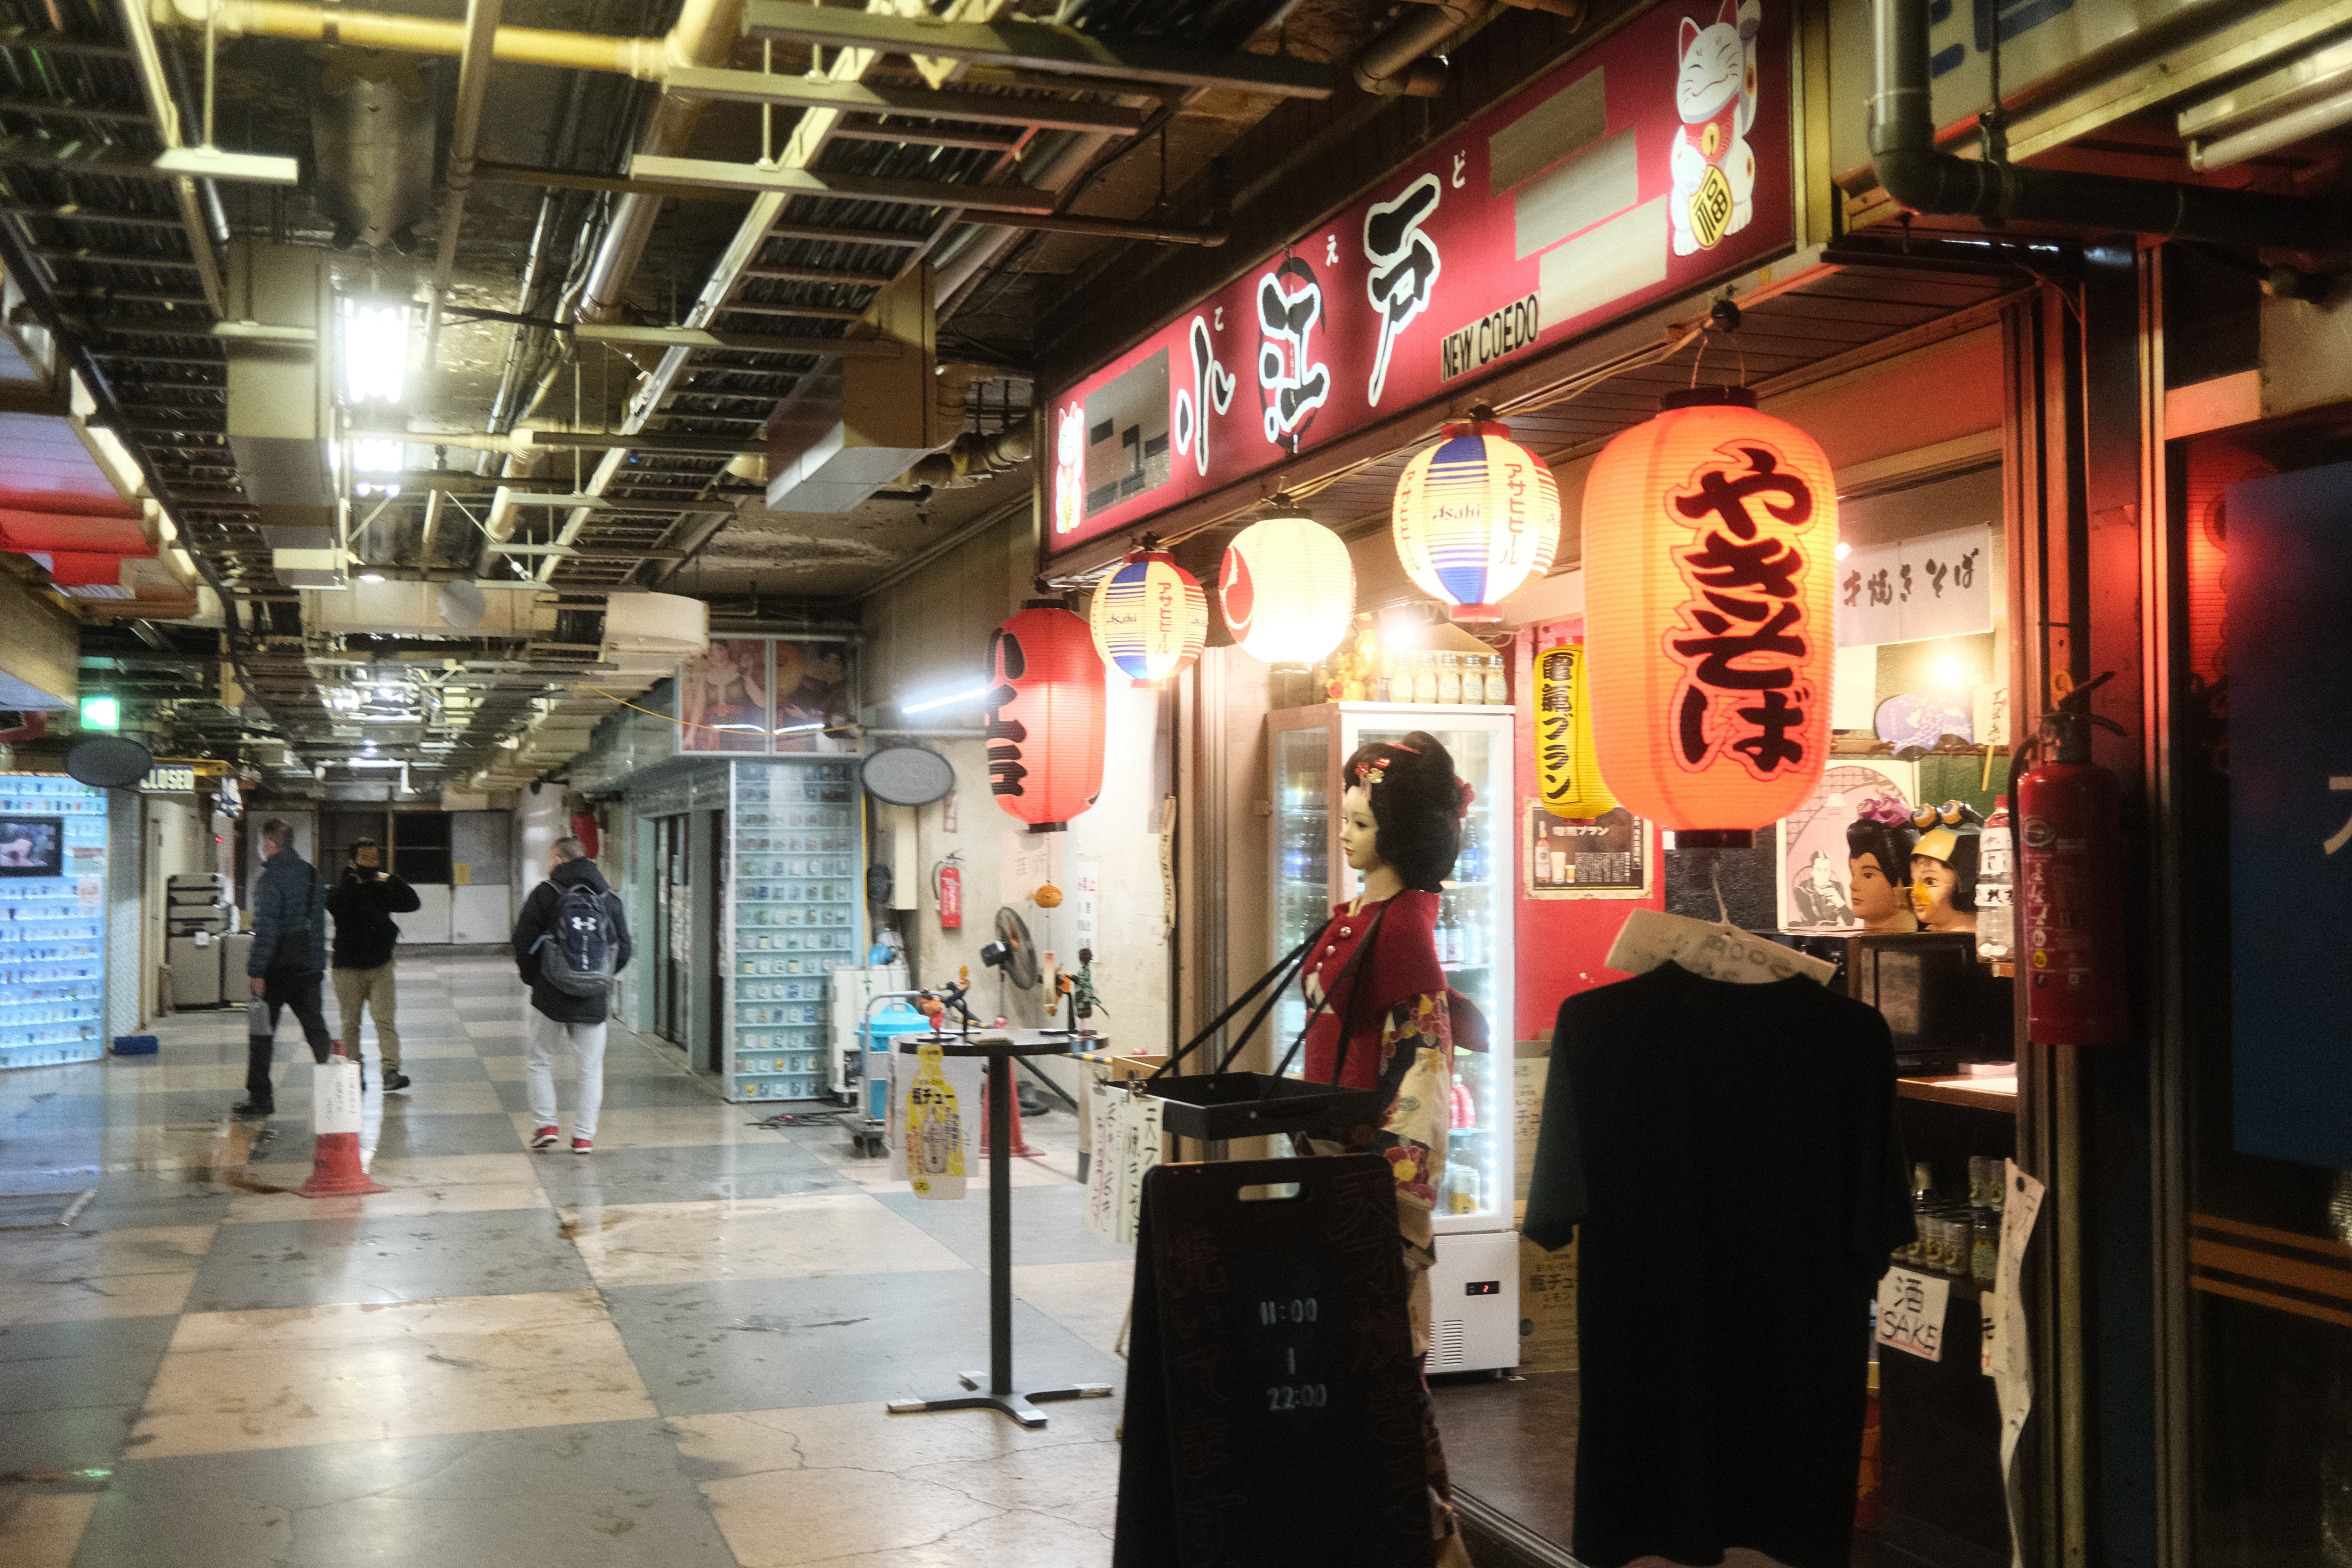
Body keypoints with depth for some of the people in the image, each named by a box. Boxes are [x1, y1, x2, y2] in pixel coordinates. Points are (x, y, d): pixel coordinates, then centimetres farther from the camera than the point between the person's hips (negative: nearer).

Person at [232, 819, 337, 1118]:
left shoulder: (271, 877, -13)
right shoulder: (312, 874, 11)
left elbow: (266, 928, -19)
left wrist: (256, 971, -18)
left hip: (278, 968, -7)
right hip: (310, 965, 7)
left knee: (261, 1032, 4)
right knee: (315, 1027, 9)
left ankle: (260, 1098, 8)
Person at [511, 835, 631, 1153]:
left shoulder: (545, 893, -5)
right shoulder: (609, 898, 5)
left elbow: (524, 942, -6)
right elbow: (623, 950, 7)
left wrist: (533, 978, 10)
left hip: (550, 995, -2)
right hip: (593, 999, 2)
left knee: (539, 1059, 14)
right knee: (591, 1066, 8)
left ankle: (545, 1124, 8)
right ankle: (584, 1135, 7)